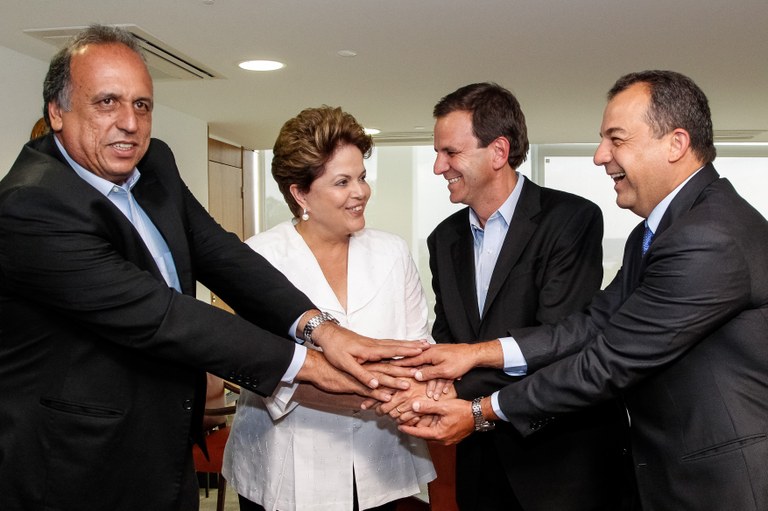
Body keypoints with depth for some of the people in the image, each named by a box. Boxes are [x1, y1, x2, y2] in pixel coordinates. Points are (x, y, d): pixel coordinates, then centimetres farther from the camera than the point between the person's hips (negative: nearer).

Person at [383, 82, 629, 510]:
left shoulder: (572, 219, -14)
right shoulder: (445, 239, 6)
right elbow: (447, 341, 6)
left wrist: (459, 392, -28)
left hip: (564, 458, -5)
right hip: (481, 456, 5)